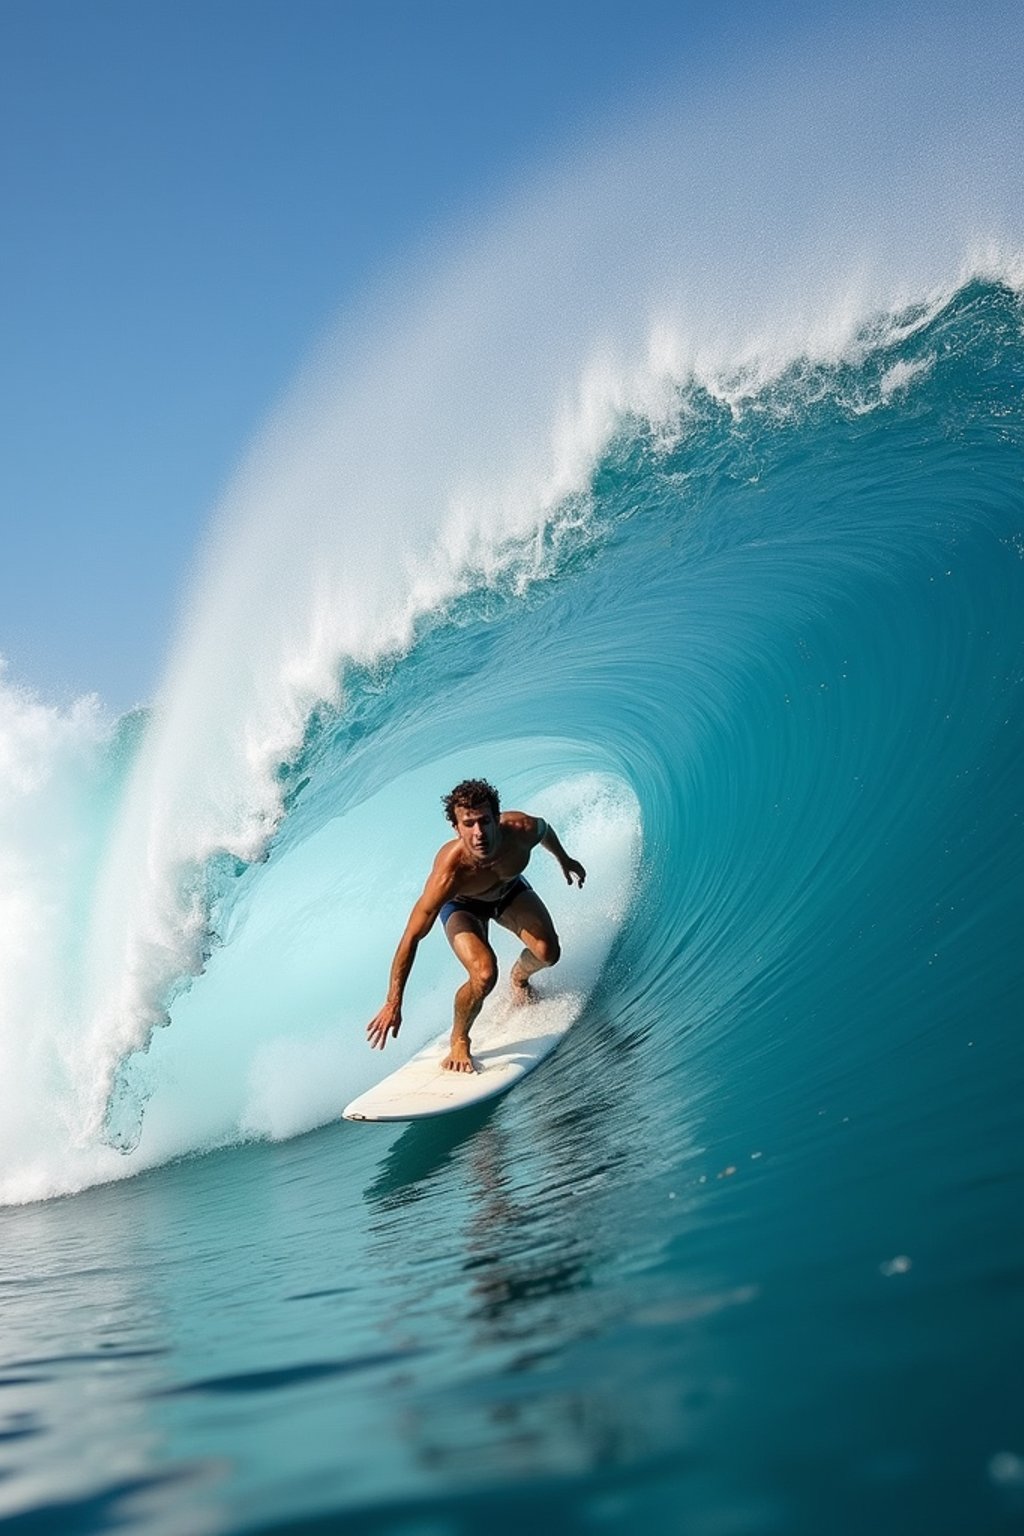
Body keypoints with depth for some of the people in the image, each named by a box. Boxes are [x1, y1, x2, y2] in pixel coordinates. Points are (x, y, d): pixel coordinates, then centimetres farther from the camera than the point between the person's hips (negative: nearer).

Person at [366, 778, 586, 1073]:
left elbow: (544, 828, -7)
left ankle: (520, 977, 19)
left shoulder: (522, 829, -36)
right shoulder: (449, 873, -44)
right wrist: (393, 1004, -33)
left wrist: (564, 859, 13)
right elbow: (411, 938, -36)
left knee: (547, 952, -20)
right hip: (462, 905, -3)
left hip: (509, 889, 4)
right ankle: (459, 1040, 2)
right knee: (484, 974, -29)